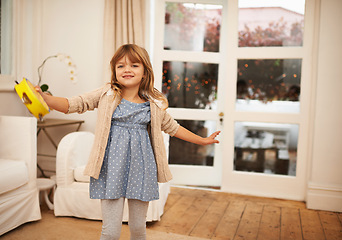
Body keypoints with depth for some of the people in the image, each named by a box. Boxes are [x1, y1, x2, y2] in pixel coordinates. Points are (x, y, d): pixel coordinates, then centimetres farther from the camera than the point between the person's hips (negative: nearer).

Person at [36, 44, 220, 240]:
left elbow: (172, 127, 18)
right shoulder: (106, 94, -1)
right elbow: (73, 104, -4)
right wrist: (44, 97, -20)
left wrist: (202, 140, 22)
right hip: (113, 166, -2)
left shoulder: (154, 103, 5)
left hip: (140, 167, 2)